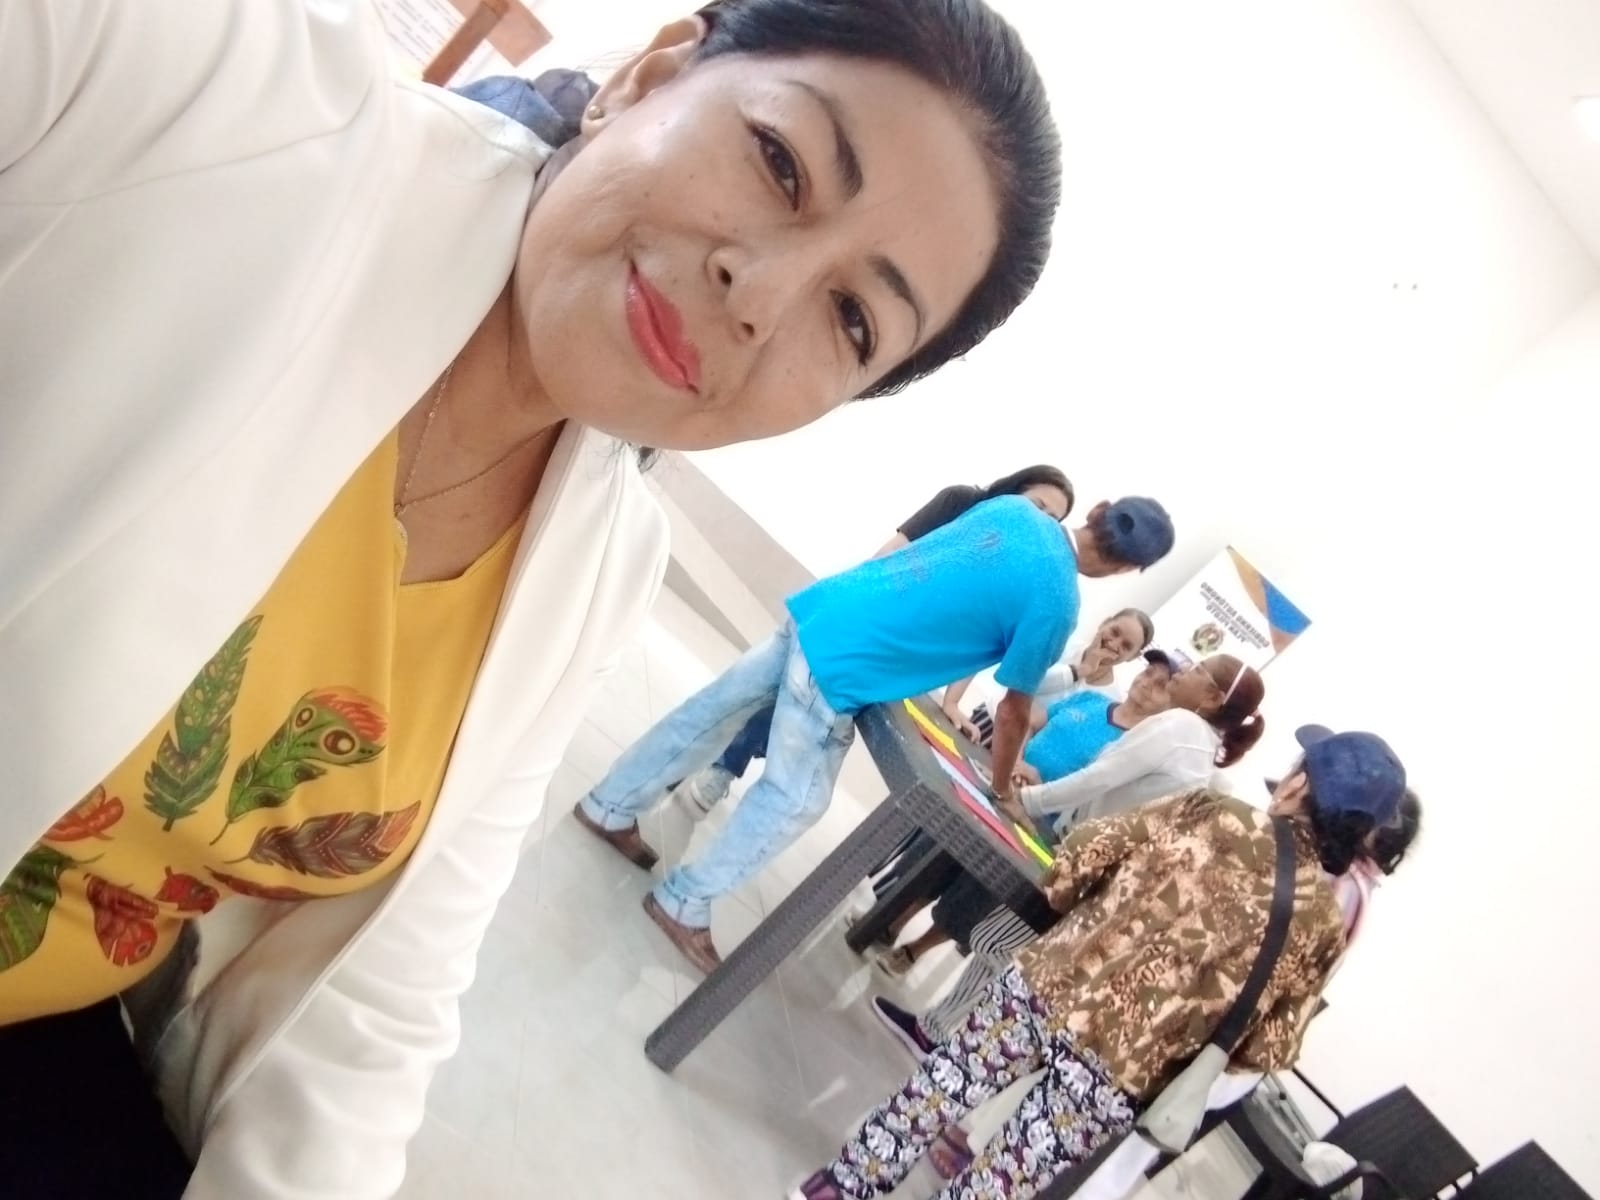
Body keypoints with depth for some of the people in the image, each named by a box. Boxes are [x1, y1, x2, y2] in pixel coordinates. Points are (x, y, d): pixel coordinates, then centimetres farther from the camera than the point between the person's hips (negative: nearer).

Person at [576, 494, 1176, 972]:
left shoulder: (1014, 508, 9)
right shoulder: (1056, 601, -10)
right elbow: (1014, 711, 0)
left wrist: (945, 672, 33)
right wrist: (1002, 785, 17)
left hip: (816, 611, 8)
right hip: (840, 673, -8)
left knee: (711, 712, 20)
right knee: (795, 801, 9)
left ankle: (610, 807, 37)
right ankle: (683, 904, 21)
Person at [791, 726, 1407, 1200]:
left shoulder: (1211, 810, -2)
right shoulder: (1324, 922, 0)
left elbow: (1081, 855, -1)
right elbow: (1268, 1050, 4)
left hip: (1049, 986, 1)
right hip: (1115, 1073, 0)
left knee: (941, 1086, 21)